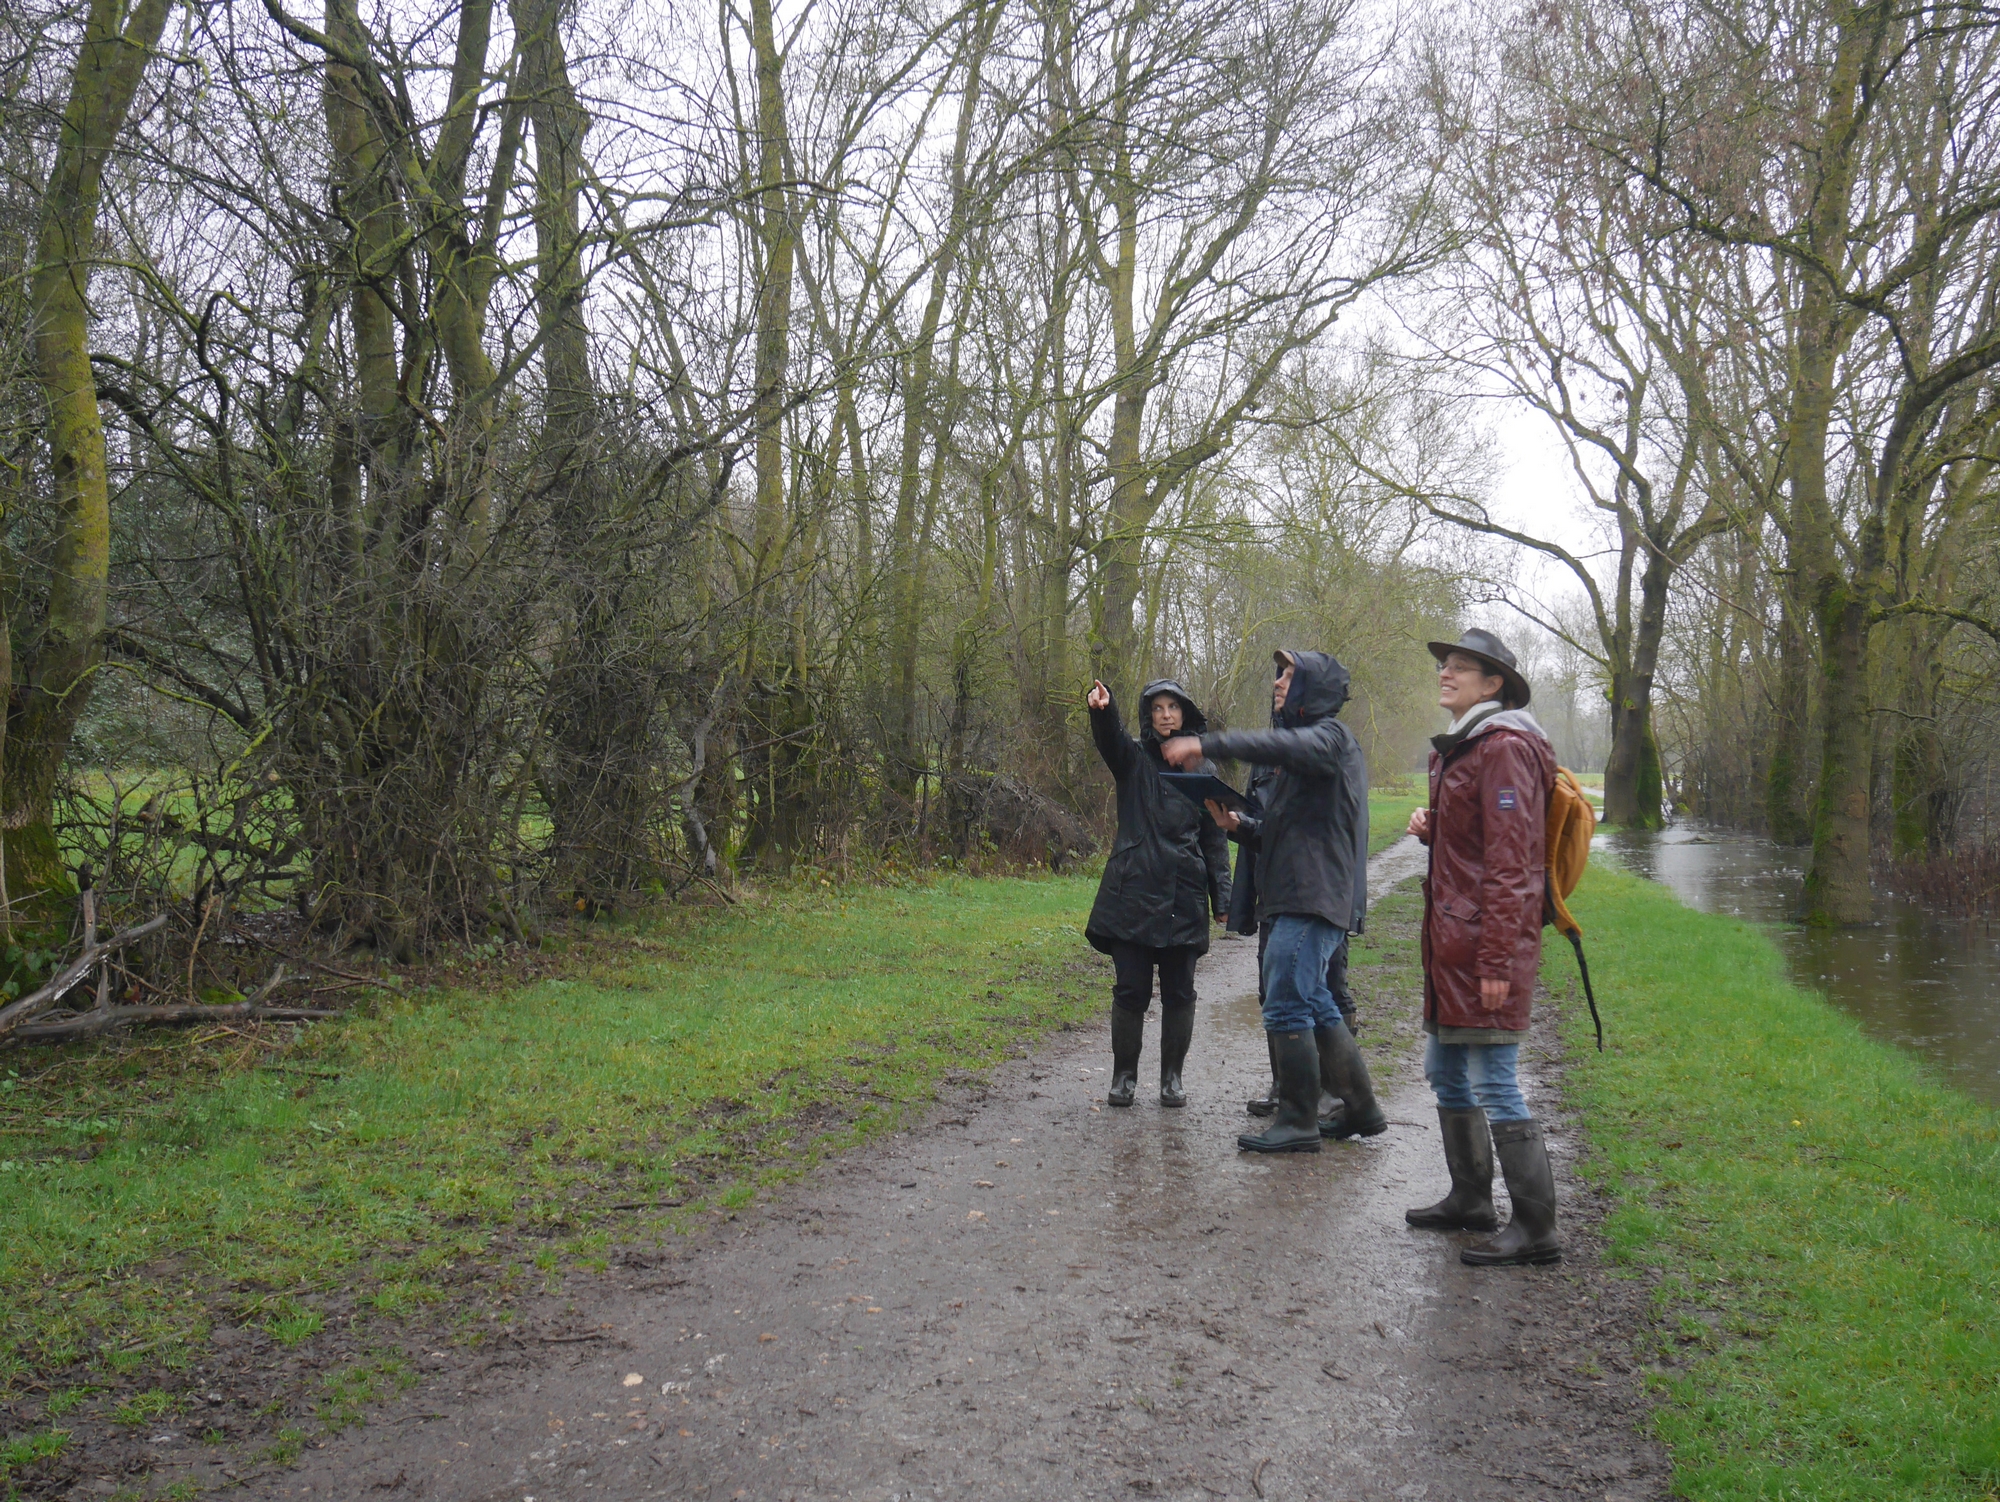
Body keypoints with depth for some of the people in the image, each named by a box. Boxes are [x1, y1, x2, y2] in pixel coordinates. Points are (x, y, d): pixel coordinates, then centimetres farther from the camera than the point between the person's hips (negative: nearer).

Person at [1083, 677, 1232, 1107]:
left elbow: (1214, 838, 12)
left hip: (1183, 895, 2)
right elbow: (1109, 737, -17)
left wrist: (1221, 898, 4)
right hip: (1133, 892, -2)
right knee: (1131, 989, 0)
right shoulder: (1133, 759, 7)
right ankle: (1124, 1075, 14)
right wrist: (1102, 709, -40)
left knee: (1179, 991, 5)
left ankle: (1172, 1077, 19)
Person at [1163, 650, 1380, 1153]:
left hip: (1313, 899, -11)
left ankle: (1297, 1123, -1)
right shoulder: (1309, 740, 22)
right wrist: (1240, 825, 12)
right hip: (1300, 897, 11)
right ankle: (1361, 1109, 26)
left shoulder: (1330, 735, -9)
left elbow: (1285, 746, -34)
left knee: (1286, 1007, -9)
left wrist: (1208, 744, -38)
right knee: (1312, 1004, 17)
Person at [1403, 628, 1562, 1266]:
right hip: (1451, 940, 11)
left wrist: (1496, 960, -22)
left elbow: (1510, 861, -19)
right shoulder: (1459, 749, 18)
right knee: (1446, 1072, 18)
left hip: (1486, 944, -10)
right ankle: (1469, 1201, 31)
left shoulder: (1504, 749, -13)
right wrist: (1431, 829, 7)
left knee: (1494, 1084, -7)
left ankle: (1535, 1229, 1)